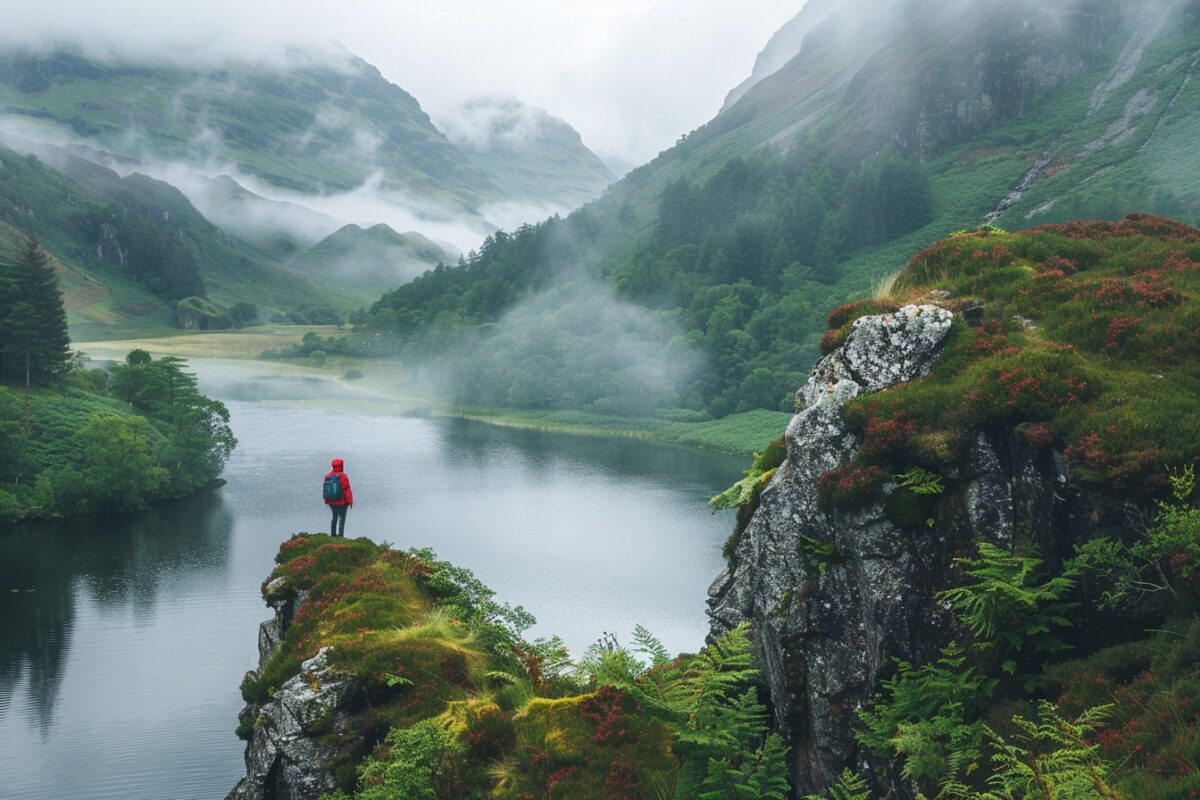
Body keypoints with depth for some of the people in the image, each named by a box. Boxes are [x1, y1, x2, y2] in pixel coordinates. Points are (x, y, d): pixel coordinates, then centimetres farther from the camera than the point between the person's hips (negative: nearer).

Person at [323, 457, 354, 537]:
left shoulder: (327, 476, 3)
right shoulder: (342, 476, -16)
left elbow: (324, 488, 11)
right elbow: (347, 490, -17)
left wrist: (326, 499, 22)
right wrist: (350, 501, -12)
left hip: (331, 501, 6)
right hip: (342, 502, -6)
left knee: (334, 517, 20)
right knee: (342, 518, 1)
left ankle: (333, 534, 24)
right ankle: (340, 535, -5)